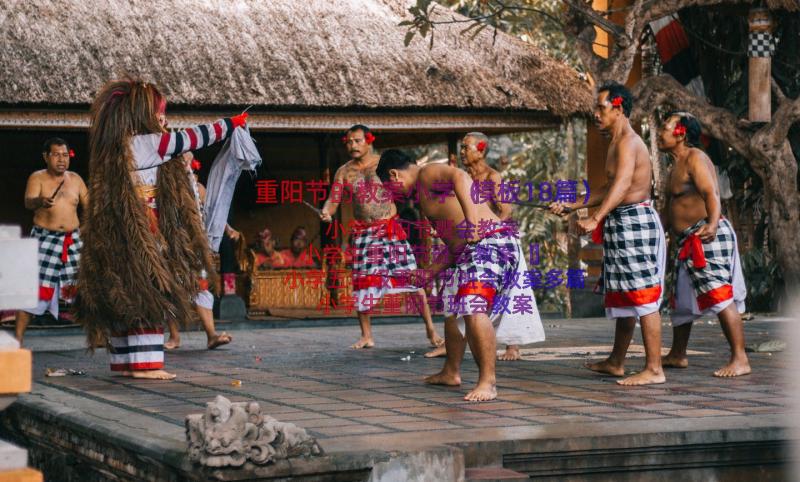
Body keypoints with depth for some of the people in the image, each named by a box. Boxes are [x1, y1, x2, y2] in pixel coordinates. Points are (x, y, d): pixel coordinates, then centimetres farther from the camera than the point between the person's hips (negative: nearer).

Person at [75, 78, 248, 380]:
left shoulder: (111, 147, 11)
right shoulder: (149, 144, -10)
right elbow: (194, 138, -3)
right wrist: (231, 124, 10)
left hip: (116, 235, 8)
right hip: (143, 234, -8)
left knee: (125, 296, 11)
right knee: (147, 294, -5)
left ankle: (125, 361, 15)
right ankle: (144, 363, -6)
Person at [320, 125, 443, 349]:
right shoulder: (344, 172, 6)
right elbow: (333, 199, 1)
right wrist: (326, 211, -21)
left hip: (390, 228, -2)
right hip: (363, 233, 2)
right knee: (362, 282, 2)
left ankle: (430, 329, 0)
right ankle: (366, 336, 16)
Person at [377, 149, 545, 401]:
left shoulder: (428, 174, -3)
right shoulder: (425, 192, 27)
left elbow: (460, 177, -26)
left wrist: (472, 220, -37)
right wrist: (431, 273, 31)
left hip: (489, 242, -11)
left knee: (474, 308, -27)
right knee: (453, 309, 26)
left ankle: (488, 382, -28)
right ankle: (451, 372, 42)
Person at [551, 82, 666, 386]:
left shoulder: (628, 142, -14)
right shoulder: (618, 143, 20)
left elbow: (622, 185, -29)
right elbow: (610, 189, 28)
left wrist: (595, 219, -38)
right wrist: (574, 205, 25)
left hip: (634, 220, -11)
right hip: (622, 224, 11)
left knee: (642, 296, -10)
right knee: (623, 296, 17)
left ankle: (654, 369, -10)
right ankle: (616, 363, 27)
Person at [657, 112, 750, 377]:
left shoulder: (694, 158, -11)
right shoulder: (677, 166, 19)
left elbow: (711, 193, -25)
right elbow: (673, 206, 28)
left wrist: (712, 223, -41)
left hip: (707, 236, -11)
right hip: (689, 242, 11)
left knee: (720, 295, -15)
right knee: (681, 299, 19)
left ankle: (740, 359, -17)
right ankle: (677, 355, 32)